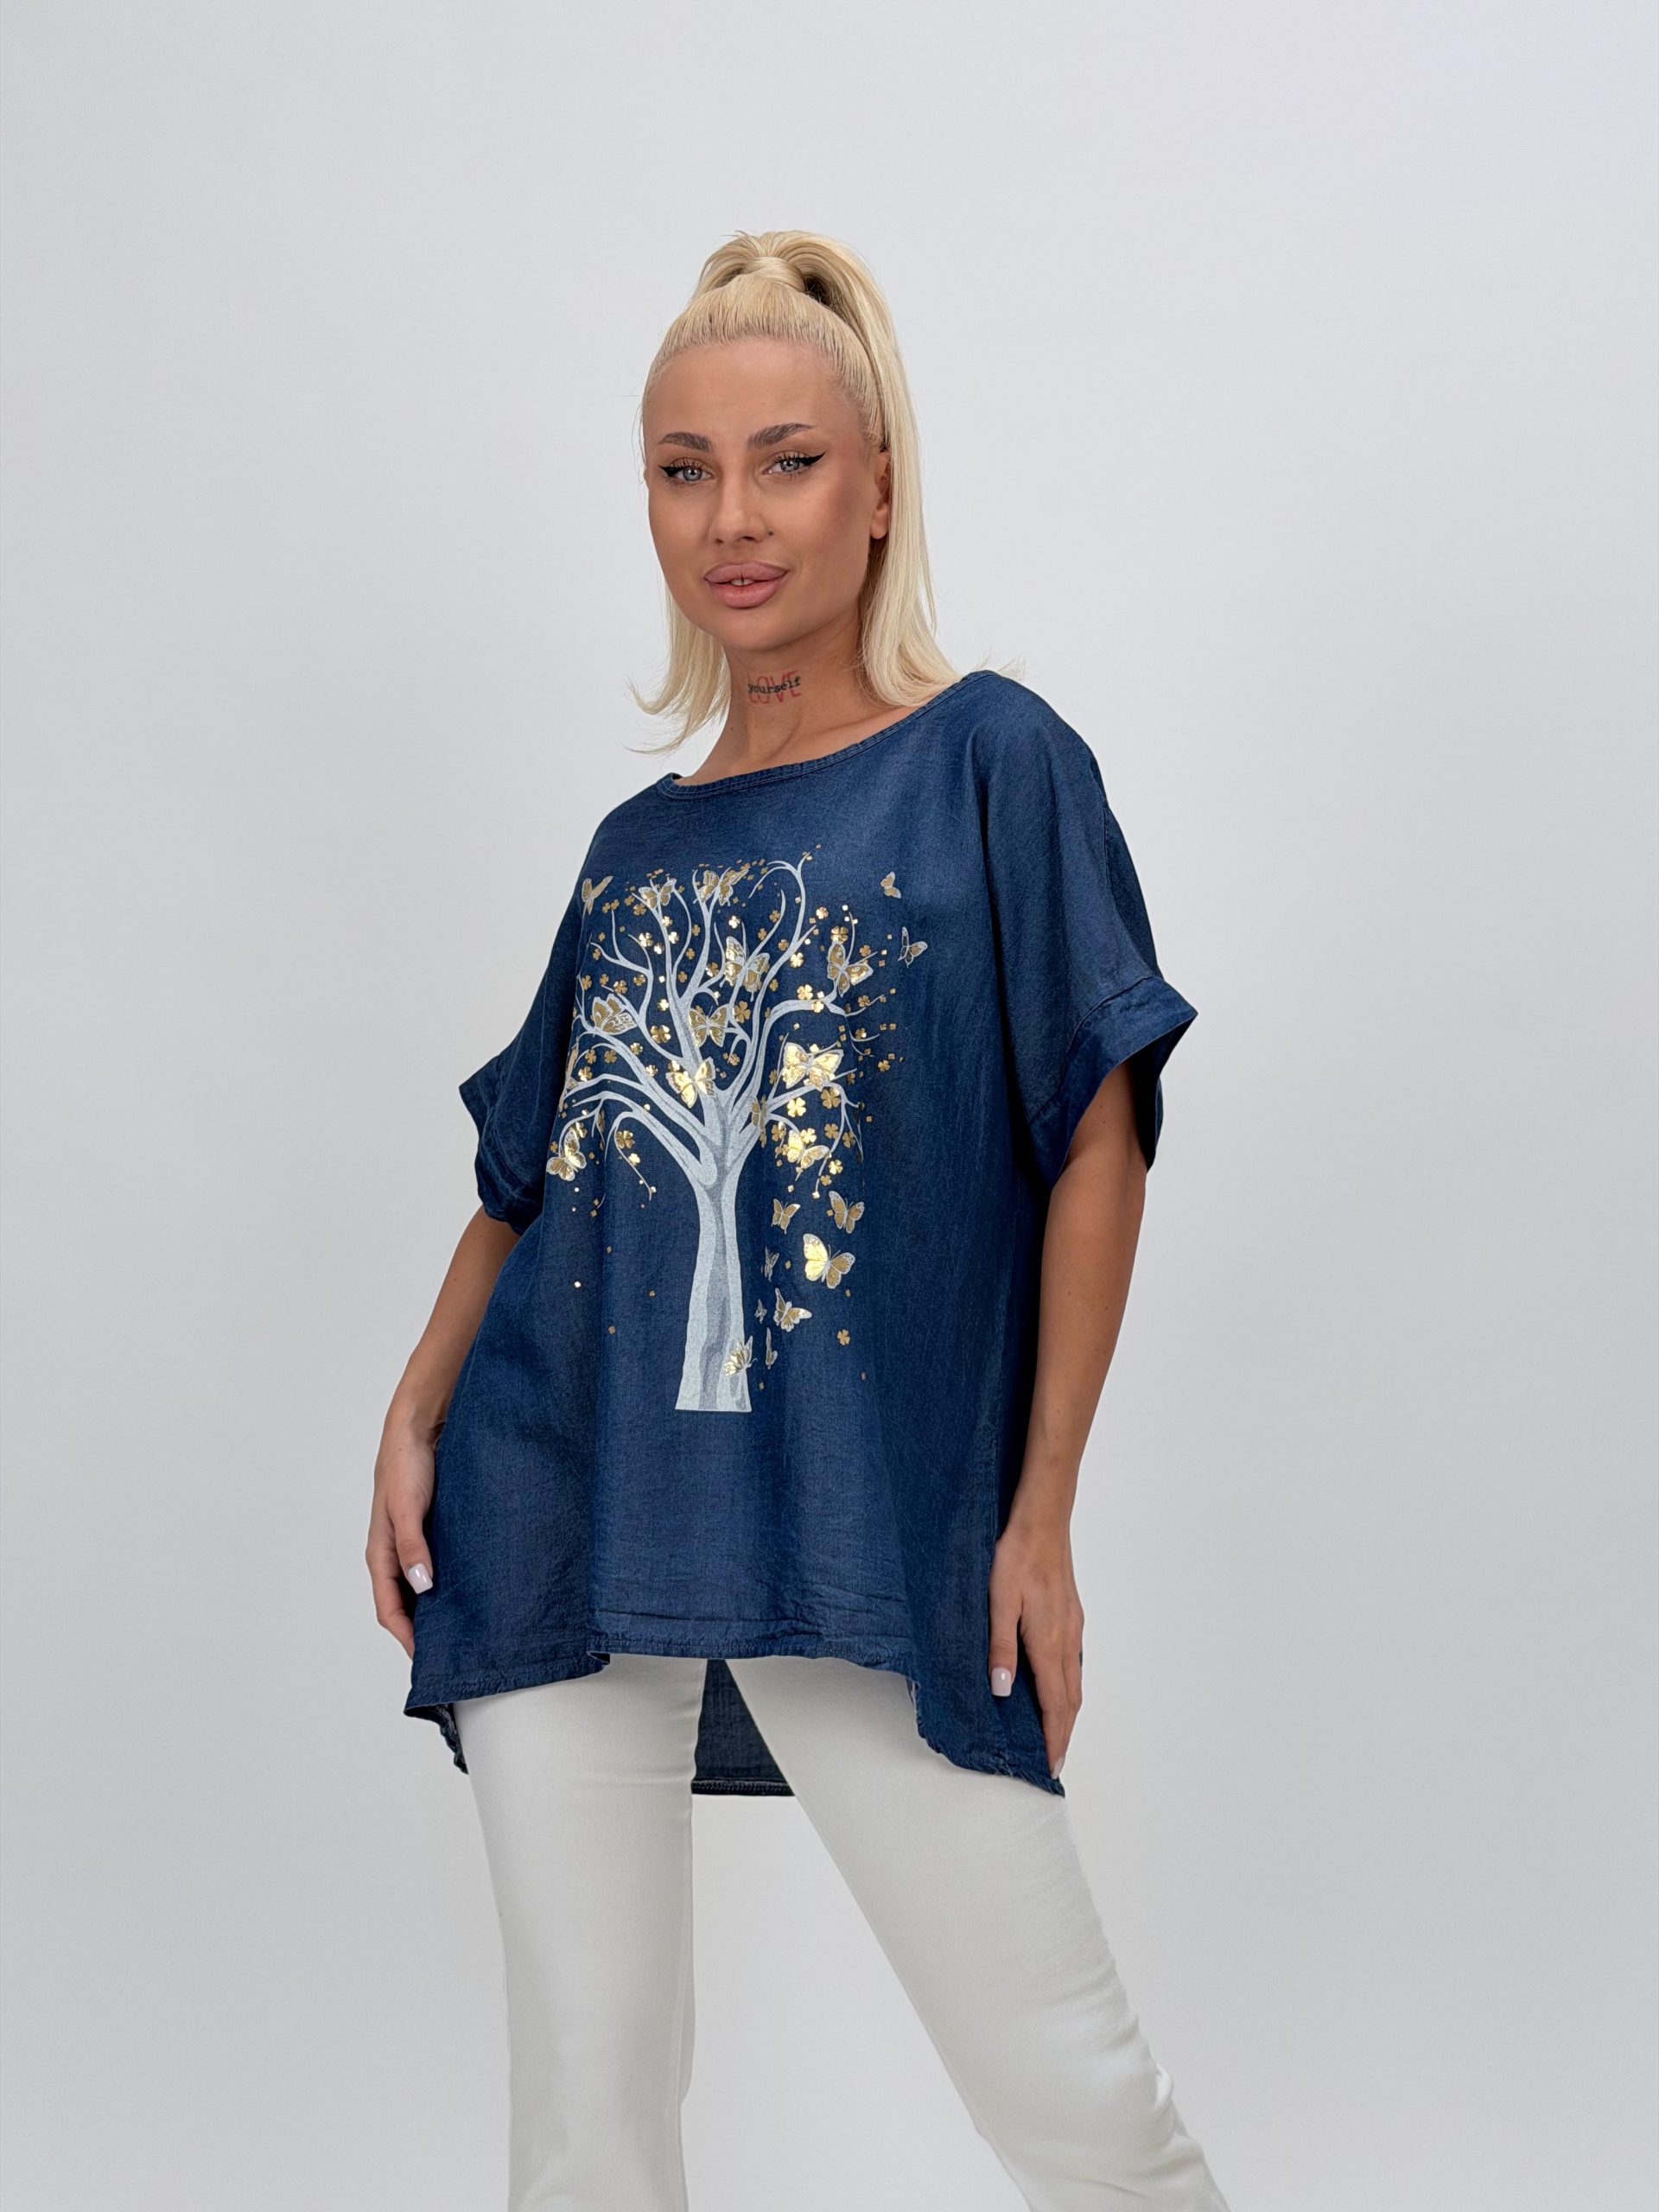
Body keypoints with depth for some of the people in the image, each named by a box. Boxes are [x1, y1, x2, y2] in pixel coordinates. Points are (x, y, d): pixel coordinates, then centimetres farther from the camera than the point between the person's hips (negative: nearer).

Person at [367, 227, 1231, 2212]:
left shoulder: (991, 761, 2)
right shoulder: (636, 846, 15)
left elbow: (1095, 1145, -2)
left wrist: (1040, 1513, -5)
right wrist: (414, 1416, 5)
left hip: (865, 1524, -4)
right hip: (570, 1514, 4)